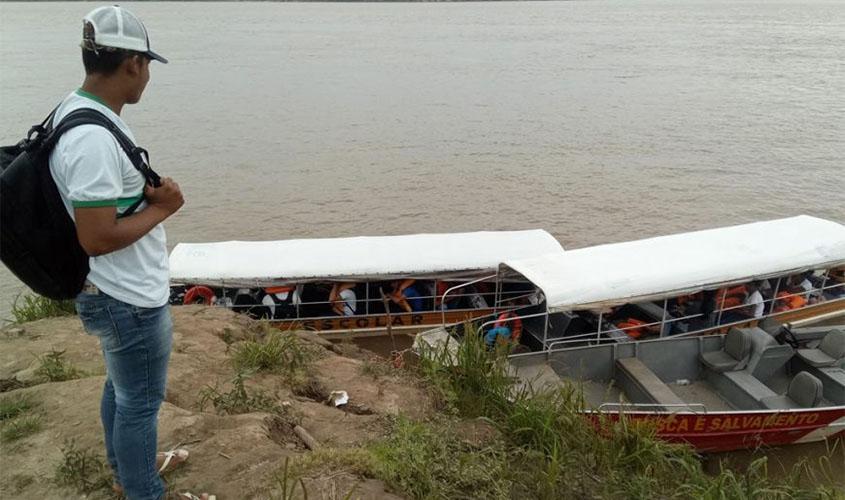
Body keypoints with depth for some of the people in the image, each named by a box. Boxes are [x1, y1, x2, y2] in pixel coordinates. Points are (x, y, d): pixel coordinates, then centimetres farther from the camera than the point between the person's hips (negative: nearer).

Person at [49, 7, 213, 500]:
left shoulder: (79, 109, 4)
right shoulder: (93, 137, -29)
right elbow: (97, 238, -29)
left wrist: (148, 192, -3)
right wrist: (161, 208, -16)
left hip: (117, 293, 10)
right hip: (131, 300, -10)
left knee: (121, 386, 27)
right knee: (140, 401, 10)